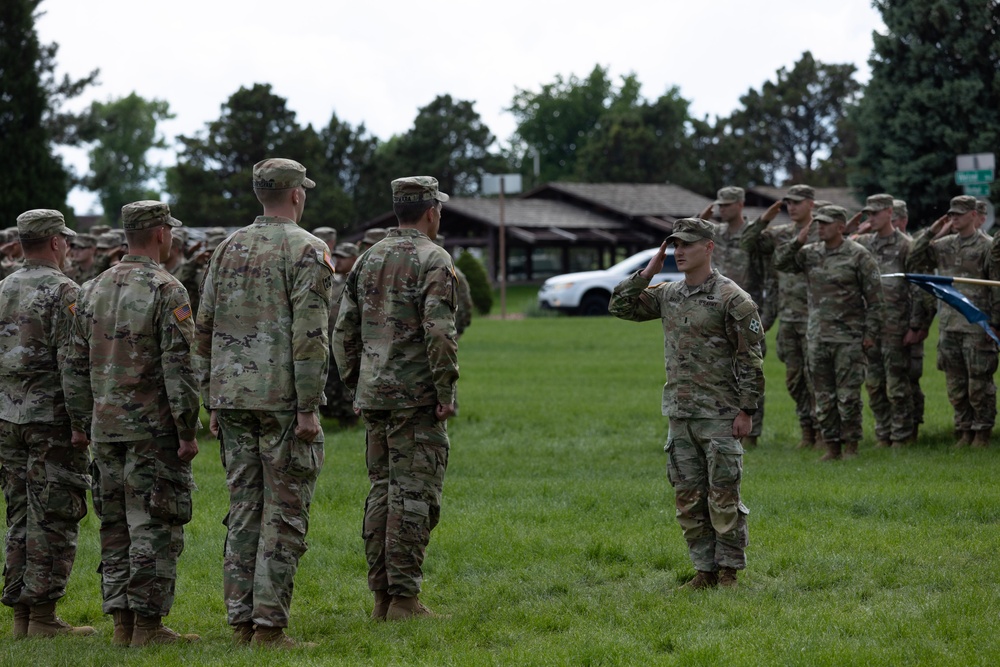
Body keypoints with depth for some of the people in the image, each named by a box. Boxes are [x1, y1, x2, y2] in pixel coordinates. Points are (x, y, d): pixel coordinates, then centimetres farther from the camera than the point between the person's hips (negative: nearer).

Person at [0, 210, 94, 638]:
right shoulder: (63, 291, -10)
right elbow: (72, 362, -17)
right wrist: (83, 421, -15)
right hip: (51, 420, -7)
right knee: (53, 519, -3)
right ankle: (42, 614, -4)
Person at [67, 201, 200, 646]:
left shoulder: (93, 290, 10)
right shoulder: (166, 291, -11)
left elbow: (78, 365, 12)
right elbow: (178, 368, -16)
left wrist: (86, 424, 18)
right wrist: (187, 431, -12)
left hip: (106, 426, 6)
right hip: (153, 427, -6)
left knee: (115, 525, 10)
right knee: (154, 526, -3)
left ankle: (122, 622, 11)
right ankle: (148, 623, -4)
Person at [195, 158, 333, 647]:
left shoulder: (228, 248, 12)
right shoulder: (307, 250, -7)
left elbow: (205, 327, 12)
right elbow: (309, 335, -15)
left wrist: (211, 402, 18)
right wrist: (309, 408, -14)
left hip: (232, 397, 6)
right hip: (282, 399, -6)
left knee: (243, 510, 10)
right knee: (284, 514, -2)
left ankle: (241, 621, 11)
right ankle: (268, 624, -5)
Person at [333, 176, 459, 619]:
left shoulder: (368, 260, 13)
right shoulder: (433, 260, -9)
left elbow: (345, 331, 14)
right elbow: (439, 332, -19)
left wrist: (354, 384, 19)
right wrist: (446, 391, -14)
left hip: (373, 396, 7)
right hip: (416, 398, -7)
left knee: (382, 491, 11)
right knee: (414, 493, -5)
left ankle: (381, 596, 12)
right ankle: (404, 599, -7)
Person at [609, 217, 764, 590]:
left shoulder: (732, 299, -10)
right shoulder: (668, 295, 10)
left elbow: (750, 359, -11)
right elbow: (620, 306, 15)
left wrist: (747, 410, -14)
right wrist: (648, 272, 4)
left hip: (720, 416, -7)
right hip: (680, 415, 7)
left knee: (723, 496, -3)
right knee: (688, 498, 7)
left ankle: (729, 571, 6)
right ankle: (705, 570, 16)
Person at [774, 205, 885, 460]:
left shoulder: (858, 256, -5)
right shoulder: (810, 253, 10)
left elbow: (875, 298, -4)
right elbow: (780, 263, 6)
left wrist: (871, 332, -8)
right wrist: (797, 243, -7)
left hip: (848, 337, -5)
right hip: (818, 336, 5)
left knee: (848, 395, -4)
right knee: (824, 396, 8)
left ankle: (851, 446, 6)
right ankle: (832, 446, 15)